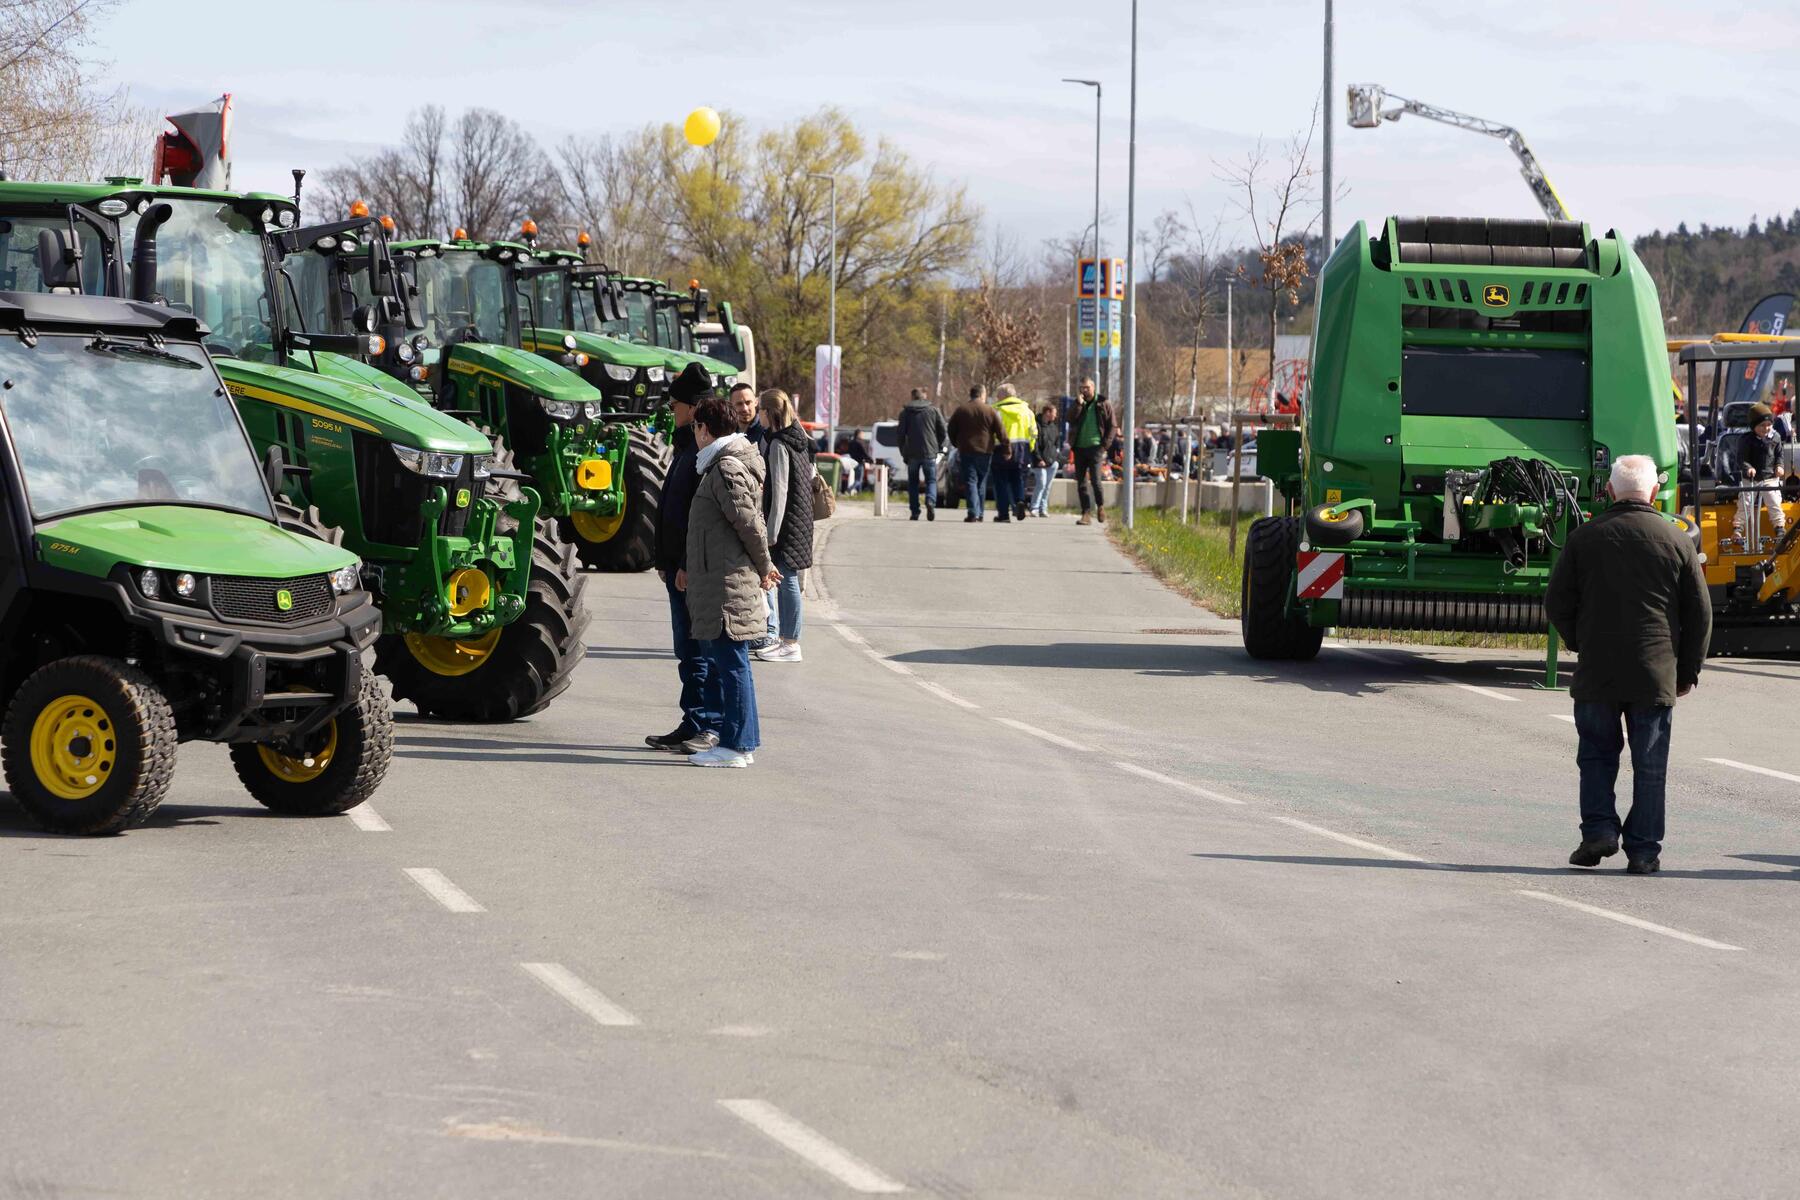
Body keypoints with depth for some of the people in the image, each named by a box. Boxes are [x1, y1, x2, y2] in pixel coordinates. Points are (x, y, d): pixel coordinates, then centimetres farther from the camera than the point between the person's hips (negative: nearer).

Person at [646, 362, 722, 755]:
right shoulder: (687, 446, 17)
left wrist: (689, 565, -21)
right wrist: (665, 560, 21)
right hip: (680, 566, 10)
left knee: (700, 650, -6)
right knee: (689, 650, 13)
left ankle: (709, 727, -1)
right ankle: (693, 726, 17)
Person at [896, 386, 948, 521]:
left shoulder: (905, 412, 4)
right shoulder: (934, 411, 4)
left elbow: (900, 433, 2)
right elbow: (943, 431, 2)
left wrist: (903, 451, 9)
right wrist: (938, 447, 13)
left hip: (912, 453, 0)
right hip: (929, 453, 0)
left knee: (913, 482, 10)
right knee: (931, 480, 6)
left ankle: (915, 512, 5)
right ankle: (930, 501, -23)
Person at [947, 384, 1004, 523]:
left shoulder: (960, 410, 2)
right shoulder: (990, 411, 0)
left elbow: (951, 430, 7)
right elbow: (1001, 433, -2)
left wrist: (956, 444, 21)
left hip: (967, 452, -1)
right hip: (985, 452, 1)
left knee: (970, 482, -3)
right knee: (981, 483, 13)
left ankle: (973, 512, -16)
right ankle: (980, 513, 16)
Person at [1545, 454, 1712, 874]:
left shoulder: (1584, 538, -1)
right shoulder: (1676, 540, -1)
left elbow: (1557, 605, 3)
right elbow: (1700, 614, 3)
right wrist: (1688, 671, 14)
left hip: (1597, 672, 0)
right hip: (1656, 675, 0)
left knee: (1596, 753, 14)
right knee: (1650, 765, 6)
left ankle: (1599, 828, -1)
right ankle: (1643, 850, 6)